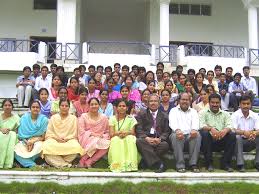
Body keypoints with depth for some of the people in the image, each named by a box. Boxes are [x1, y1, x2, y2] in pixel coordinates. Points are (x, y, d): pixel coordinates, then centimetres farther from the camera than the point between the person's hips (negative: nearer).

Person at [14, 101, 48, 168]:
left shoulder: (44, 119, 0)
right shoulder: (24, 118, 5)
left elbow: (43, 136, -2)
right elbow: (20, 134, 1)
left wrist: (33, 141, -17)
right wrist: (27, 142, -16)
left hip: (37, 141, -2)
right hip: (24, 141, 2)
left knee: (38, 147, -37)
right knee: (16, 149, -29)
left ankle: (23, 161, -18)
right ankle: (32, 165, -34)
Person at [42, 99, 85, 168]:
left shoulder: (73, 118, 14)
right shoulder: (53, 117, 17)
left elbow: (74, 134, 7)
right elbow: (48, 133, 8)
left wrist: (66, 138, -11)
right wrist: (57, 138, -10)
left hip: (69, 141, 0)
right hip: (54, 140, 1)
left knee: (76, 147, -36)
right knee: (46, 147, -35)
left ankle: (57, 162, -20)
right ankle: (65, 164, -31)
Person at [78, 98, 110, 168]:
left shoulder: (104, 118, 11)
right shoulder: (83, 117, 5)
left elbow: (107, 132, 14)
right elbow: (81, 132, -3)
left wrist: (102, 136, -9)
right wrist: (93, 134, -16)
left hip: (101, 139, 3)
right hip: (86, 140, -3)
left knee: (107, 144, -32)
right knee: (96, 142, -37)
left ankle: (89, 161, -26)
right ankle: (83, 159, -18)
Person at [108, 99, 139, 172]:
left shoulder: (131, 118, 7)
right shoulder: (113, 119, 8)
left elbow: (133, 133, -2)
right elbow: (111, 134, -3)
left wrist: (126, 132, -25)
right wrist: (119, 133, -25)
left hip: (128, 142, 0)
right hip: (116, 144, 0)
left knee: (131, 138, -31)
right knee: (116, 139, -32)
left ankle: (129, 164, -38)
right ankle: (118, 164, -40)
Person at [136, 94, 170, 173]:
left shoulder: (164, 116, 19)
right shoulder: (141, 114, 15)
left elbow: (166, 132, 9)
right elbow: (139, 129, 3)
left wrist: (159, 139, -12)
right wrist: (147, 138, -16)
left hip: (158, 140, 1)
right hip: (145, 139, -1)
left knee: (165, 145, -32)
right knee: (138, 141, -34)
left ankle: (146, 161, -20)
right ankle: (158, 163, -37)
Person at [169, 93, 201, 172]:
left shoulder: (193, 111, 22)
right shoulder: (174, 111, 17)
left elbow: (195, 122, 1)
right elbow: (172, 123, -4)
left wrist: (194, 129, -25)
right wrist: (177, 130, -28)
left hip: (190, 135, 1)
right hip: (178, 133, -1)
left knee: (197, 135, -30)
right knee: (175, 136, -35)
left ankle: (193, 164, -26)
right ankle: (180, 165, -30)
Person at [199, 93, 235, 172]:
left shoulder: (225, 114, 18)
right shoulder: (204, 113, 13)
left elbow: (229, 125, 0)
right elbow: (202, 125, -6)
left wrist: (225, 130, -25)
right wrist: (211, 128, -28)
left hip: (222, 141, 2)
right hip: (209, 141, -1)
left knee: (232, 135, -25)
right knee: (204, 133, -31)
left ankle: (226, 163, -16)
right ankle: (209, 163, -22)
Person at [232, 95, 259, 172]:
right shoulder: (235, 115, -7)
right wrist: (243, 132, -40)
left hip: (251, 142, 3)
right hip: (240, 141, -3)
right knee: (237, 137, -35)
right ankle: (240, 164, -29)